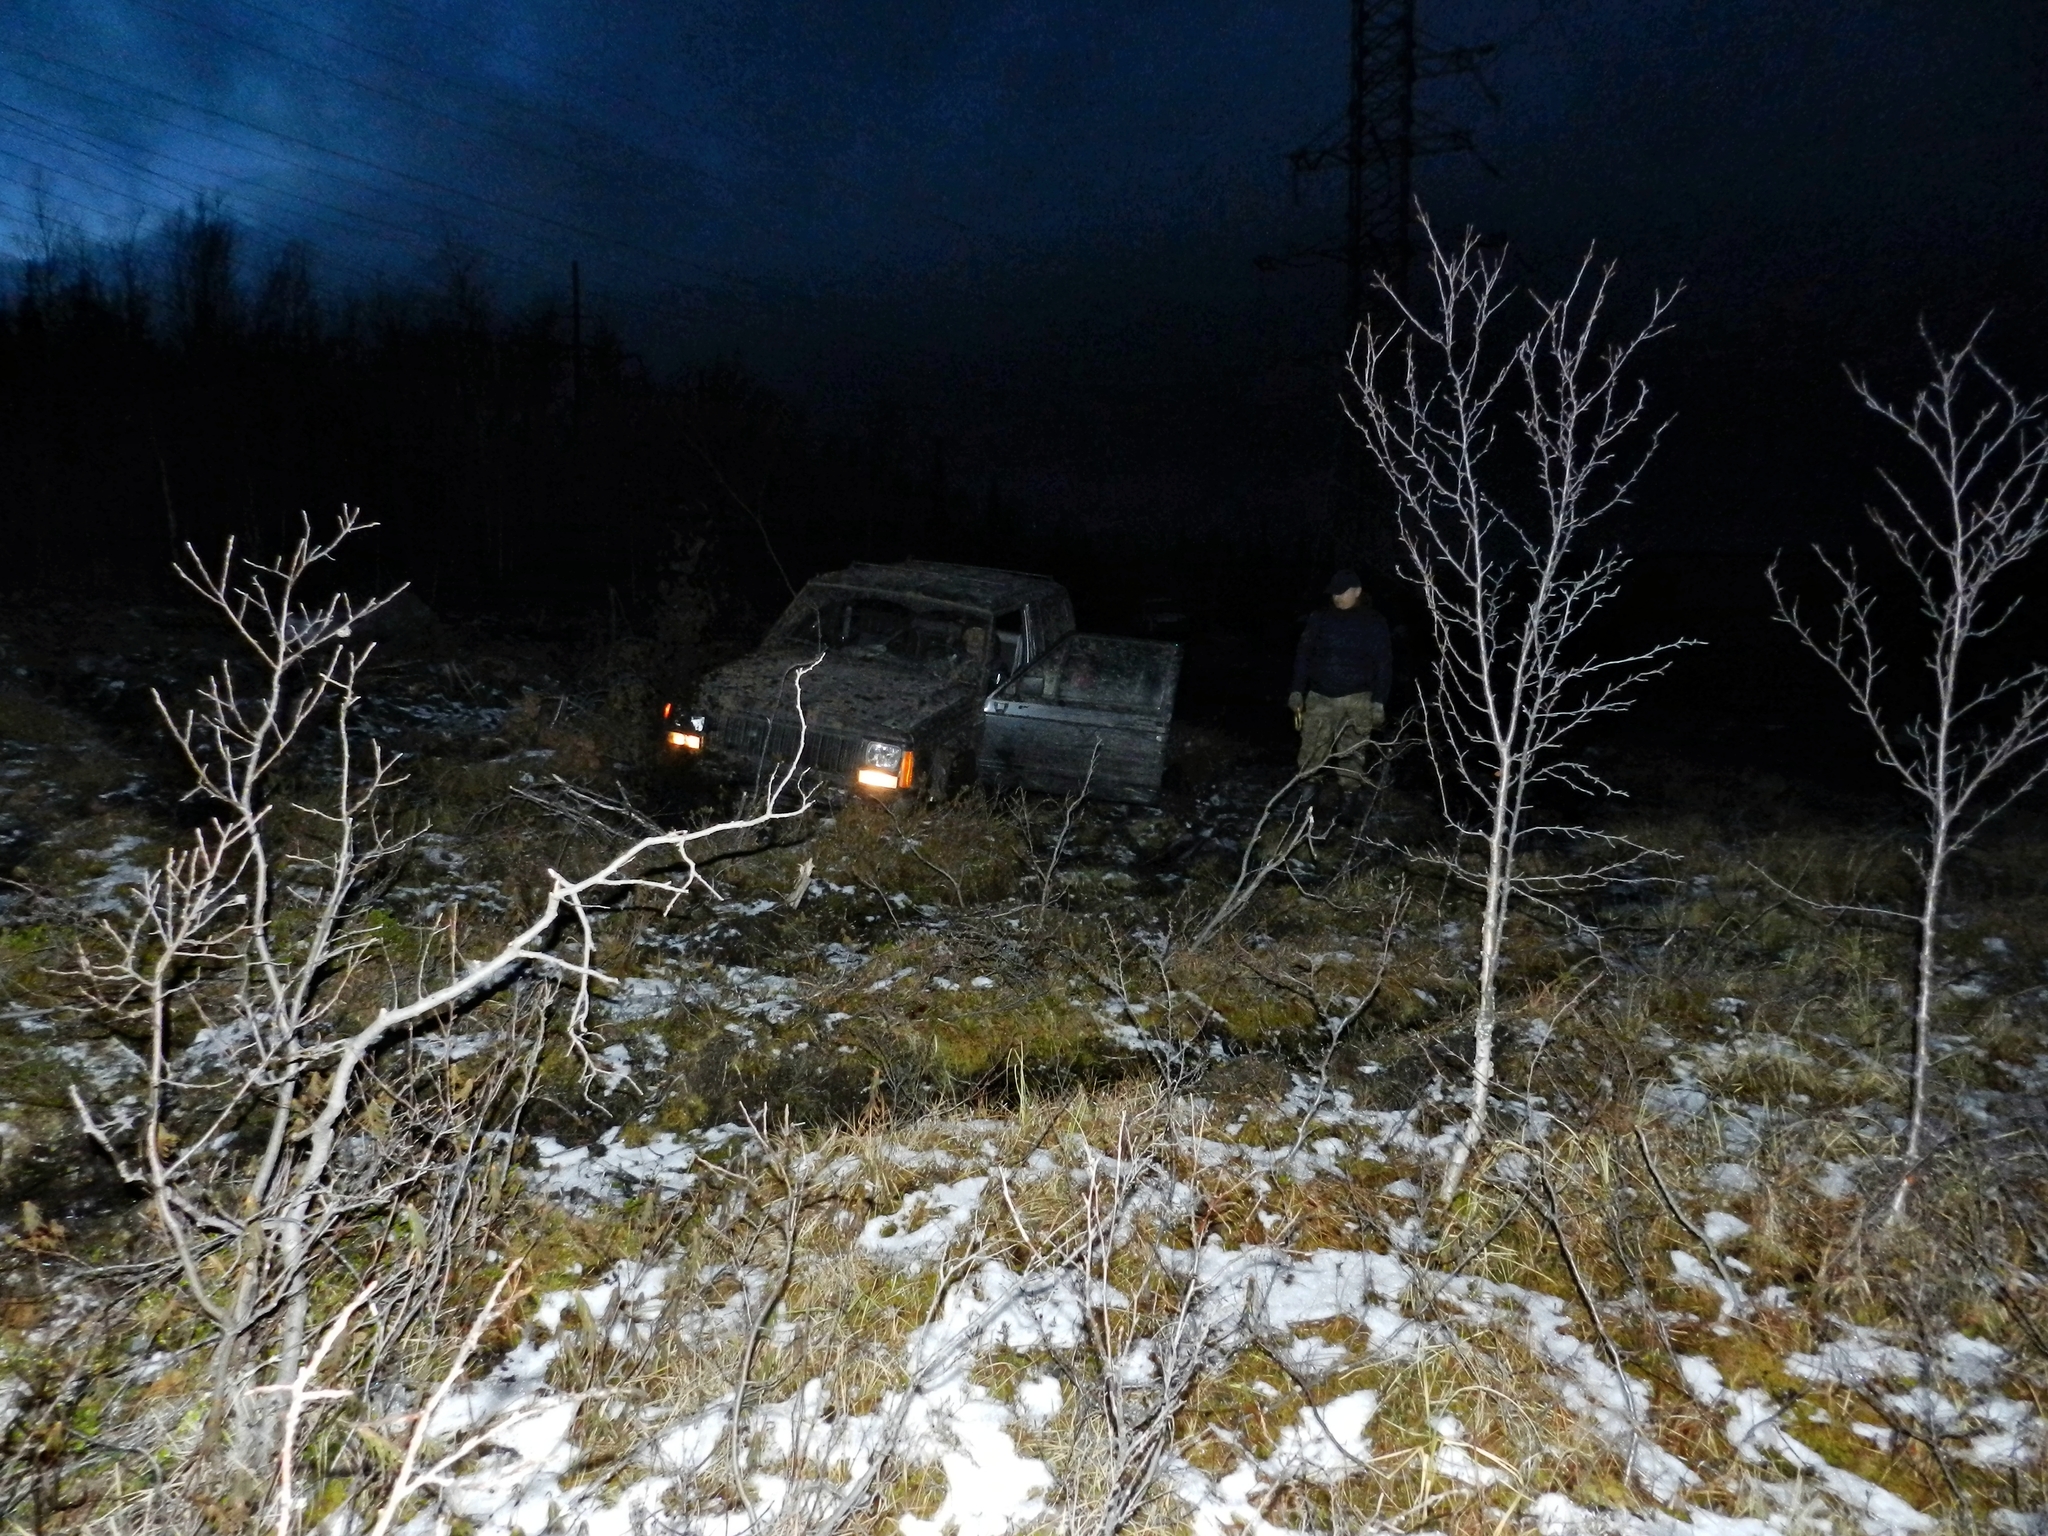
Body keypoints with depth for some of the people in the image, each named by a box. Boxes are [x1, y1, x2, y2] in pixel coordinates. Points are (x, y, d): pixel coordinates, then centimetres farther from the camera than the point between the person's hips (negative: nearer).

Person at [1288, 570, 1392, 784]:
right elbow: (1303, 655, 6)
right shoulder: (1320, 618, 4)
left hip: (1356, 699, -1)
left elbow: (1383, 664, 1)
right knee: (1311, 756, 1)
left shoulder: (1373, 623, 1)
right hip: (1319, 696, 1)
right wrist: (1298, 690, -2)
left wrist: (1378, 701, -6)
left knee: (1350, 755, 0)